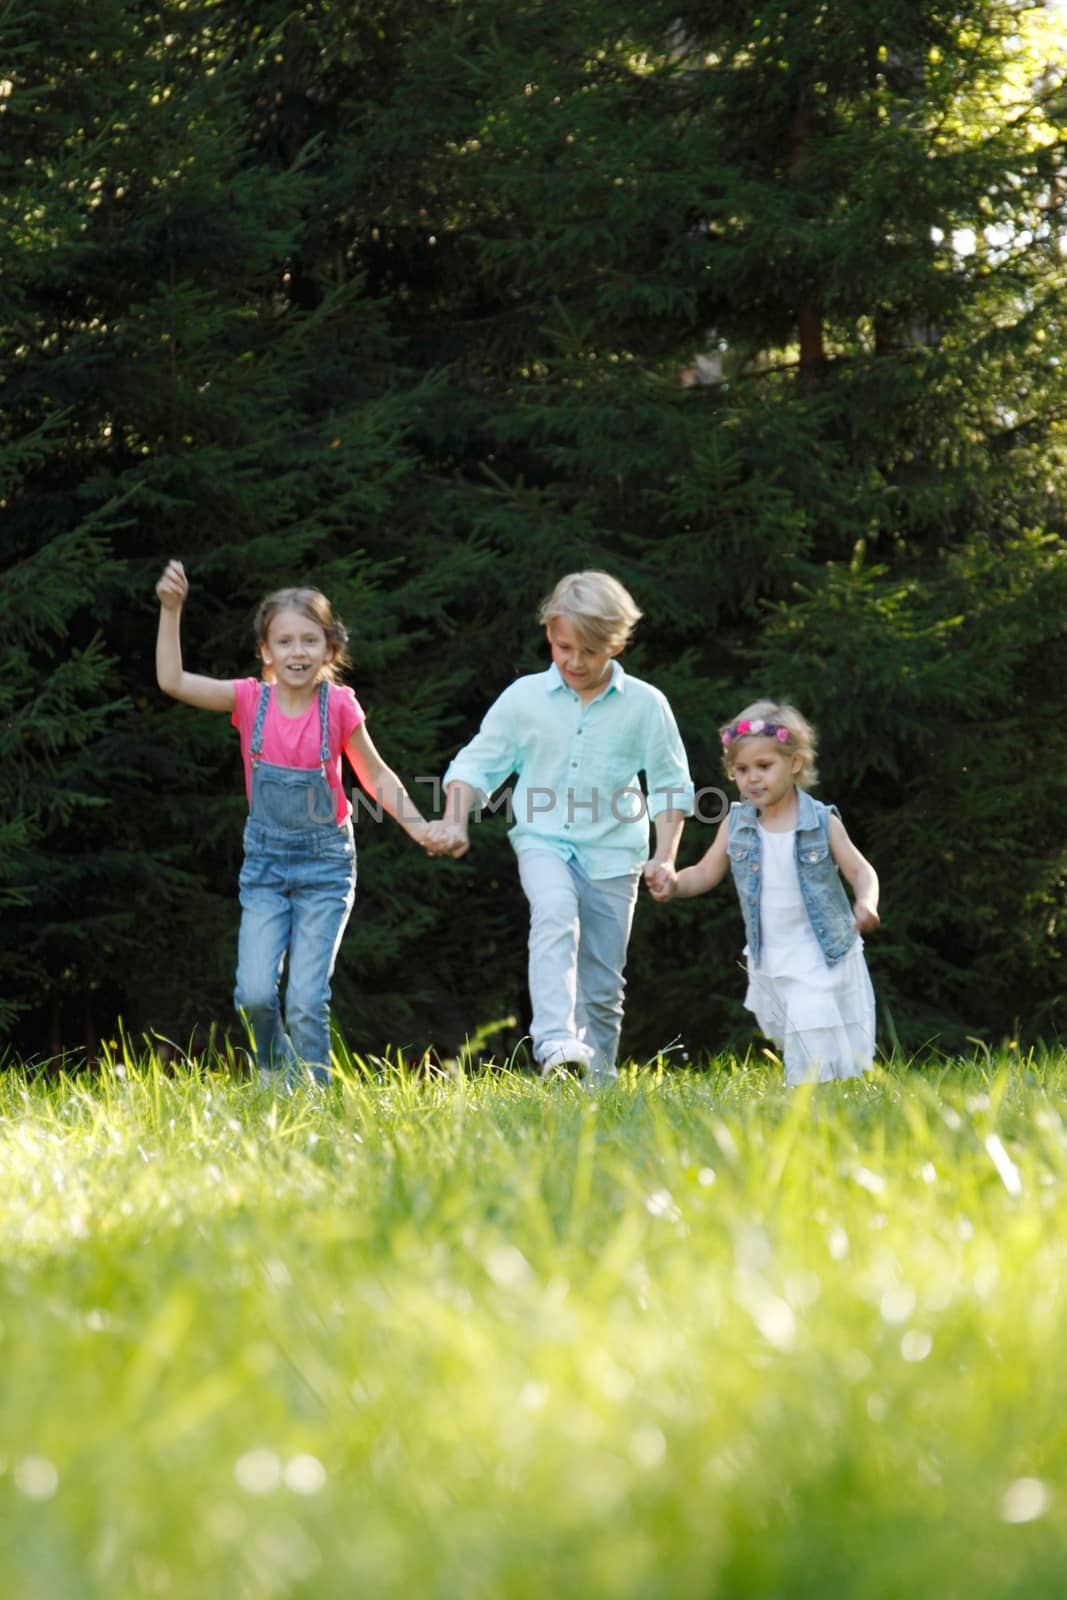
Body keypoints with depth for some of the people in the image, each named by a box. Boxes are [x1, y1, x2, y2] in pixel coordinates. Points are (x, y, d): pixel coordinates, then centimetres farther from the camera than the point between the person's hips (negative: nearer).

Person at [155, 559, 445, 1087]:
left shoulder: (338, 707, -8)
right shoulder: (251, 700, -4)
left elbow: (376, 776, 3)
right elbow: (172, 681, -10)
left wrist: (417, 827, -7)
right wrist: (170, 611, -16)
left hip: (325, 864, -2)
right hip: (265, 860, 2)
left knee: (307, 998, -9)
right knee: (255, 993, -10)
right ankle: (274, 1071, 19)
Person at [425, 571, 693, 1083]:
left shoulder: (645, 705, 0)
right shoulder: (524, 697, 1)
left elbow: (671, 786, 6)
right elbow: (478, 763, 8)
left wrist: (665, 858, -3)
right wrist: (455, 821, -7)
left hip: (612, 852, 1)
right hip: (543, 840, -1)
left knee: (603, 985, 5)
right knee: (556, 918, -32)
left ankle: (598, 1080, 20)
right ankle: (555, 1042, -45)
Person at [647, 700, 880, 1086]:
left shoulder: (821, 823, -9)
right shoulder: (736, 825, 0)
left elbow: (860, 870, -6)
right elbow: (707, 873, 7)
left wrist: (866, 902, -27)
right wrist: (674, 883, -13)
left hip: (823, 957, -4)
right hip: (768, 963, 4)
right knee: (790, 1038, 10)